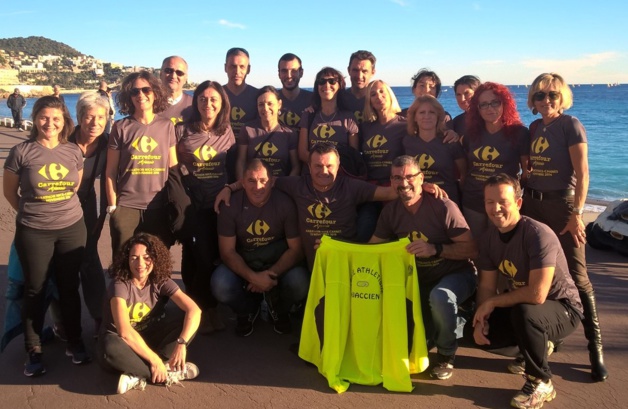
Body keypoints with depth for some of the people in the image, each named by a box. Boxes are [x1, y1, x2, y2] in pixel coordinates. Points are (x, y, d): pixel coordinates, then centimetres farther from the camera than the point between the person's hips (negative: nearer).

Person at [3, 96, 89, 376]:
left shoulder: (73, 152, 0)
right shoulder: (21, 151, -8)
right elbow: (8, 190, 4)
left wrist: (63, 207, 9)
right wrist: (30, 211, 7)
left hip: (72, 229, 2)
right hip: (33, 232, -2)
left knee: (69, 287, 12)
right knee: (35, 290, 8)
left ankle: (74, 342, 27)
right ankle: (33, 350, 21)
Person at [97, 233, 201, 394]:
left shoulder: (161, 281, -11)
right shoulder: (120, 284, -21)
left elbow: (194, 310, -22)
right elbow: (125, 331, -33)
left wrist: (181, 343, -37)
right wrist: (155, 360, -33)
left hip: (149, 338, 4)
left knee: (186, 318, -20)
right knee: (111, 349, -40)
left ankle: (140, 376, -25)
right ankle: (169, 373, -25)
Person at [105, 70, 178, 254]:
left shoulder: (167, 126, 4)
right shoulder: (121, 127, -1)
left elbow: (173, 168, 8)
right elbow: (111, 172, 1)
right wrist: (112, 206, -3)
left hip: (159, 207, 2)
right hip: (126, 208, -1)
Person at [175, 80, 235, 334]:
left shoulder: (227, 132, 6)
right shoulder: (182, 131, -2)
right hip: (193, 206, -2)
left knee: (216, 258, 8)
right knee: (197, 259, 0)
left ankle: (210, 307, 28)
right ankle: (199, 308, 19)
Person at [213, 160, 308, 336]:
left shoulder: (285, 203, -17)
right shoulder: (231, 205, -14)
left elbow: (296, 249, -12)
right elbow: (227, 251, -12)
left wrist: (271, 274, -26)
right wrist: (253, 277, -28)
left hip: (279, 264, 0)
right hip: (242, 265, 1)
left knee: (299, 285, -31)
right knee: (220, 286, -30)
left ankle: (279, 310, 9)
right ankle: (247, 311, 9)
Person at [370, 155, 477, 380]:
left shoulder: (442, 207, -21)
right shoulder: (391, 211, -4)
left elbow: (472, 249, -20)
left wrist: (436, 249, -34)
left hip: (456, 274, -6)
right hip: (421, 279, 6)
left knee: (440, 296, -38)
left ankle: (446, 355, -6)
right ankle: (454, 322, 18)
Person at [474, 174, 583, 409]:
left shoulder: (539, 235, -29)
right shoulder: (490, 237, -5)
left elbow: (537, 294, -36)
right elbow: (486, 285, -1)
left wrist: (492, 303, -24)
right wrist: (481, 319, -18)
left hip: (563, 309, -7)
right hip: (521, 307, 8)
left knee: (523, 312, -37)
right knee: (481, 334, -4)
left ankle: (541, 382, -12)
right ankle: (537, 346, 23)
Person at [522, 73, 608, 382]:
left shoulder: (570, 125, -7)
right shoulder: (534, 127, 10)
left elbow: (582, 173, -13)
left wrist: (577, 213, -18)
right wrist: (519, 200, 7)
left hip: (561, 204, -6)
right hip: (532, 204, 6)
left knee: (576, 277, -5)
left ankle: (595, 346, 5)